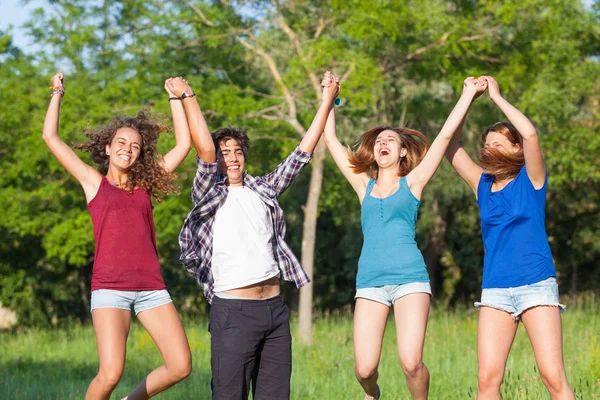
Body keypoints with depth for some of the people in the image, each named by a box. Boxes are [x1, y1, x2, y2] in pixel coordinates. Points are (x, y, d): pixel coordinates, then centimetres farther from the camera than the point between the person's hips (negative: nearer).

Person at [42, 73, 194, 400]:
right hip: (110, 287, -3)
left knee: (181, 366, -7)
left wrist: (176, 98, 20)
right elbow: (50, 137, 8)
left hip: (151, 286, 4)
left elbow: (184, 144, 16)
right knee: (110, 373, -19)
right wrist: (57, 95, 17)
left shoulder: (144, 184, 17)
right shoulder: (93, 182, 12)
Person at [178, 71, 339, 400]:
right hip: (233, 310, -5)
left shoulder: (263, 190, 16)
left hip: (275, 308, 5)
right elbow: (204, 148, -13)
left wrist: (326, 102, 16)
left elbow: (303, 152, 16)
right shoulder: (209, 195, 2)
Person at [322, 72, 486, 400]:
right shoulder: (364, 186, 17)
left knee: (411, 363, -20)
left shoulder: (412, 182, 11)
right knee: (365, 368, -8)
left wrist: (469, 95, 9)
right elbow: (331, 140, 22)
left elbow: (445, 135, 8)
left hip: (410, 278, -2)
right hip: (370, 282, 2)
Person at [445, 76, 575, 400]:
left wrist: (497, 97, -6)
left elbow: (530, 134, -14)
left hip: (536, 285, -4)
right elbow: (450, 145, 11)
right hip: (494, 291, 4)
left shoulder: (531, 179, 3)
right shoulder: (482, 185, 14)